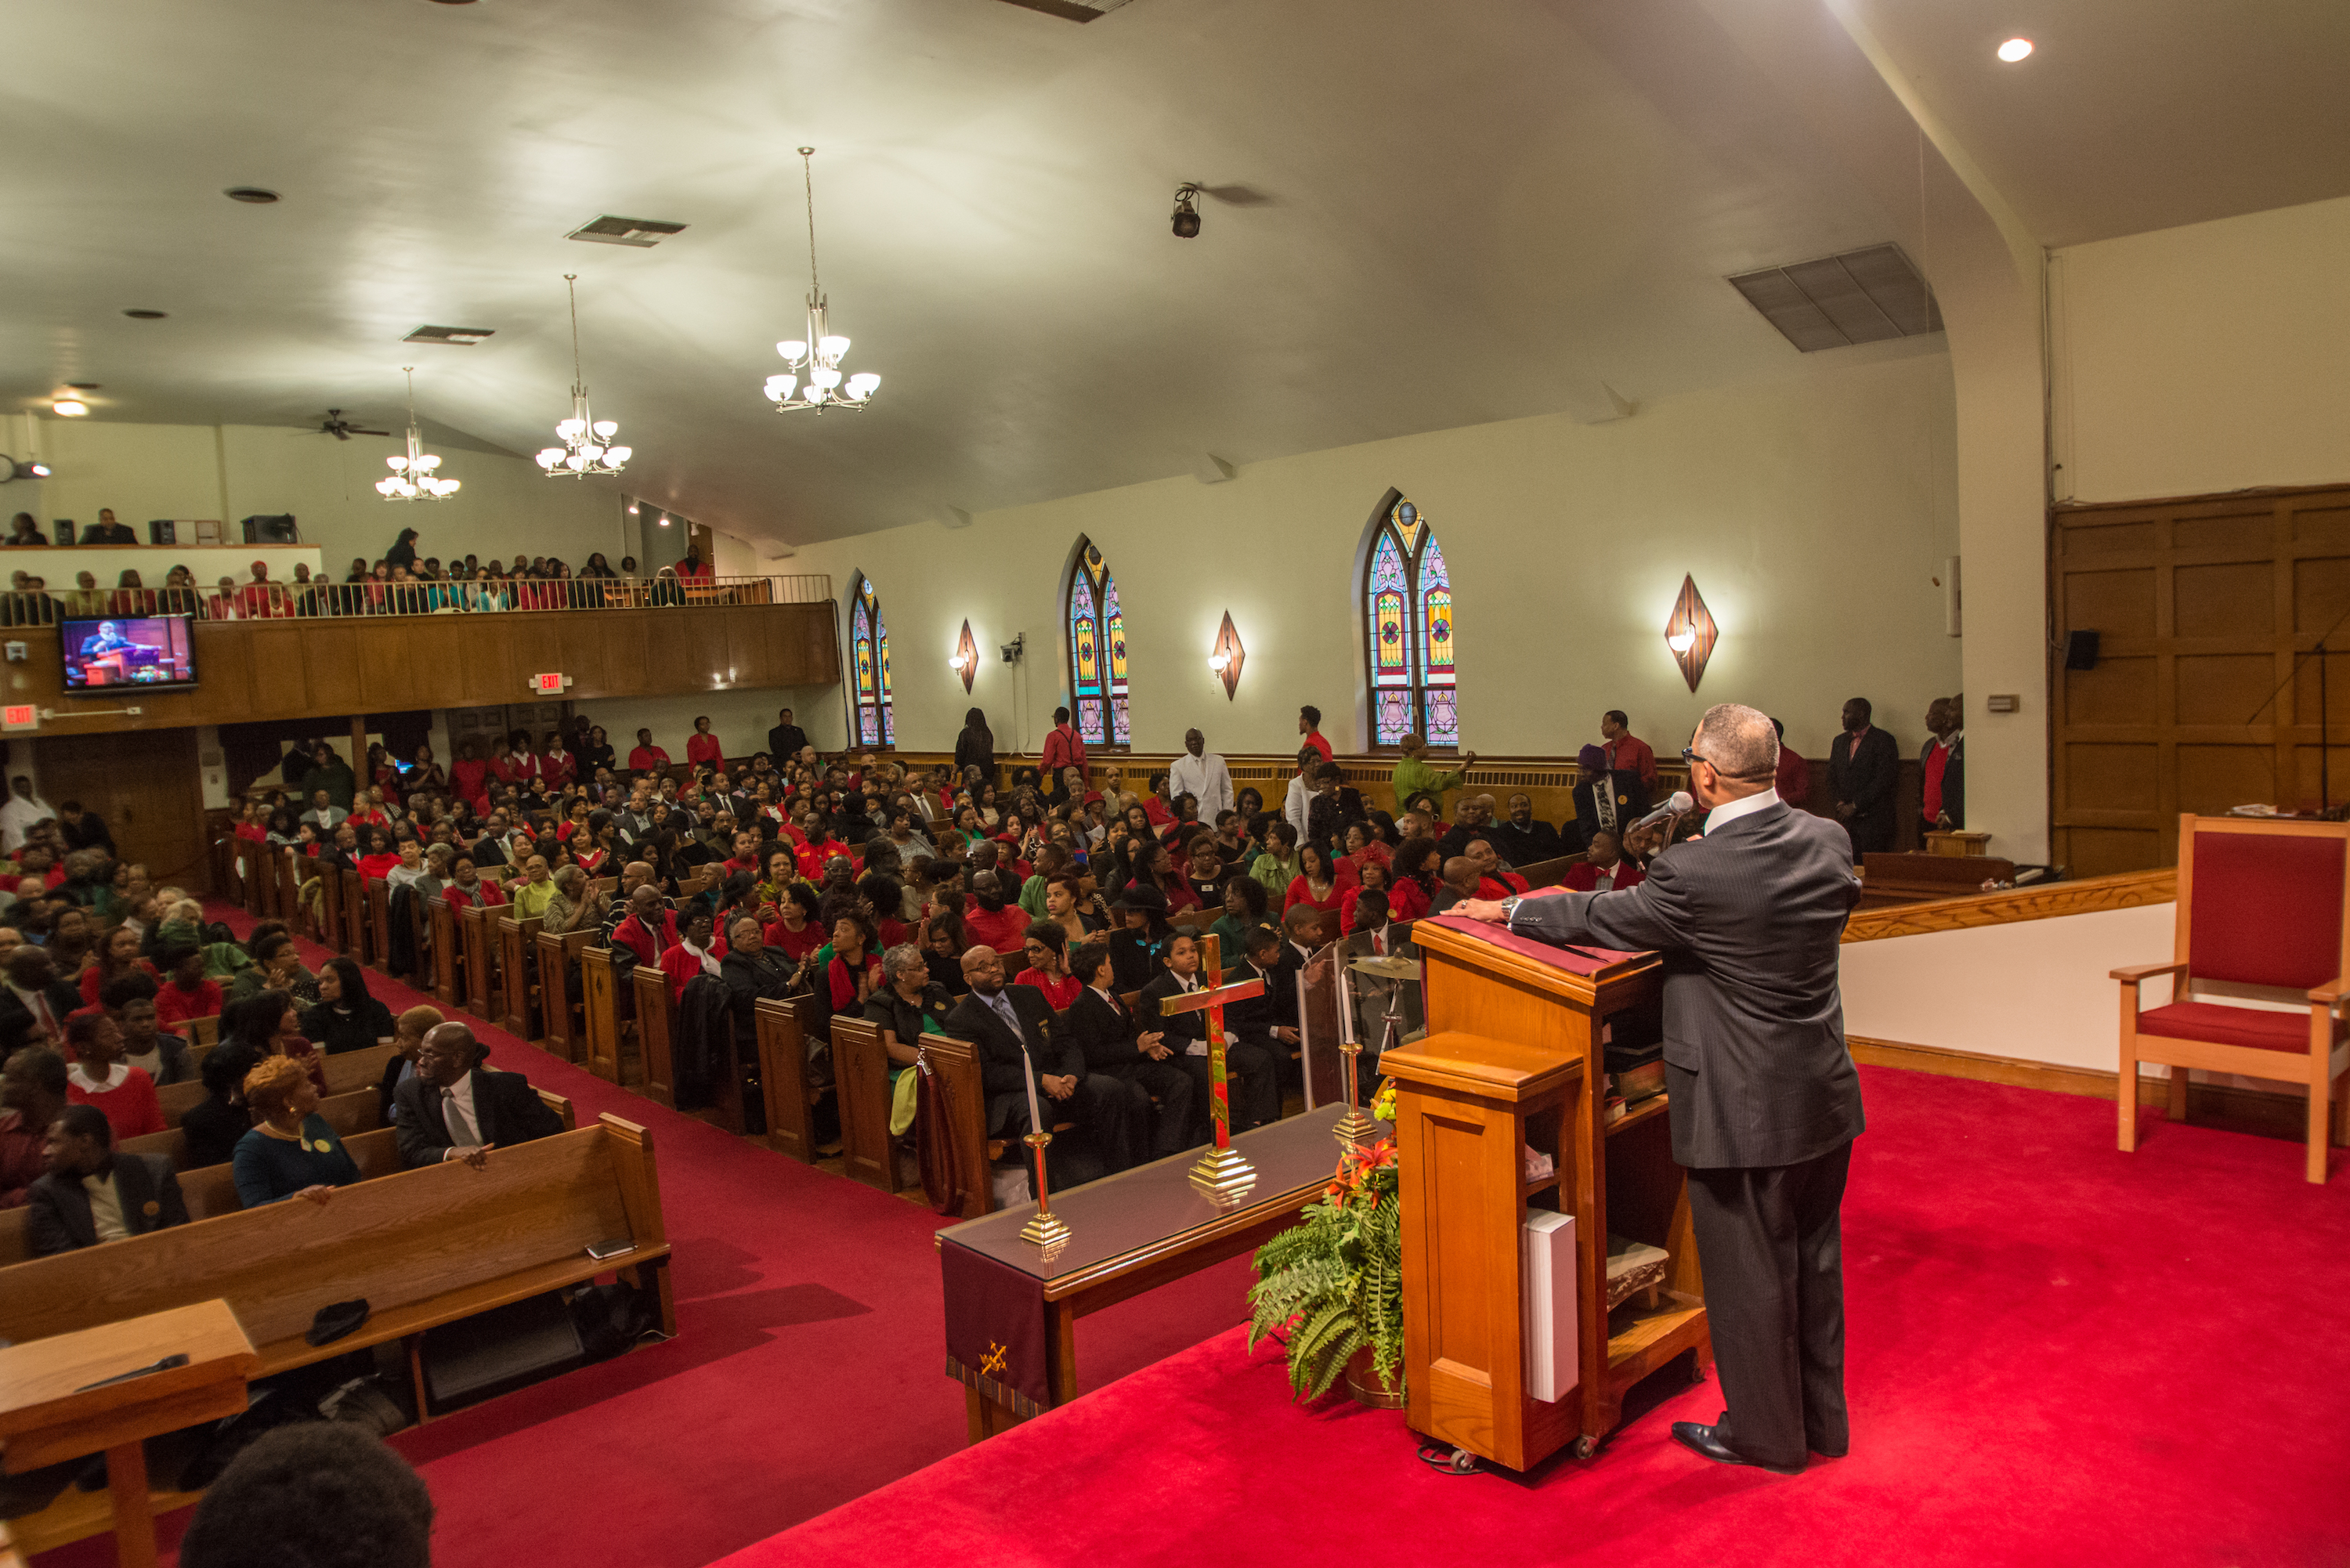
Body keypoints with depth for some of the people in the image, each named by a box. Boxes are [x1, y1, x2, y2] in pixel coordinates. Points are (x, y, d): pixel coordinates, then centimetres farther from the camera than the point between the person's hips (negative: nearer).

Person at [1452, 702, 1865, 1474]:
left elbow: (1602, 919, -9)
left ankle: (1766, 1433, 29)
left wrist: (1510, 910, 8)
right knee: (1814, 1259, 21)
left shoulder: (1693, 872, -24)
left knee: (1749, 1275, 11)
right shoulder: (1827, 841, -4)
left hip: (1745, 1112, -7)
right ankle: (1823, 1418, 38)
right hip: (1826, 1097, 7)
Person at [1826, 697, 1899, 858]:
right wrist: (1840, 802, 1)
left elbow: (1882, 780, -11)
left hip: (1872, 817, -5)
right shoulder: (1839, 741, 18)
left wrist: (1855, 806, -13)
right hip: (1844, 816, 5)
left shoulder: (1883, 740, -3)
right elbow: (1832, 776, 18)